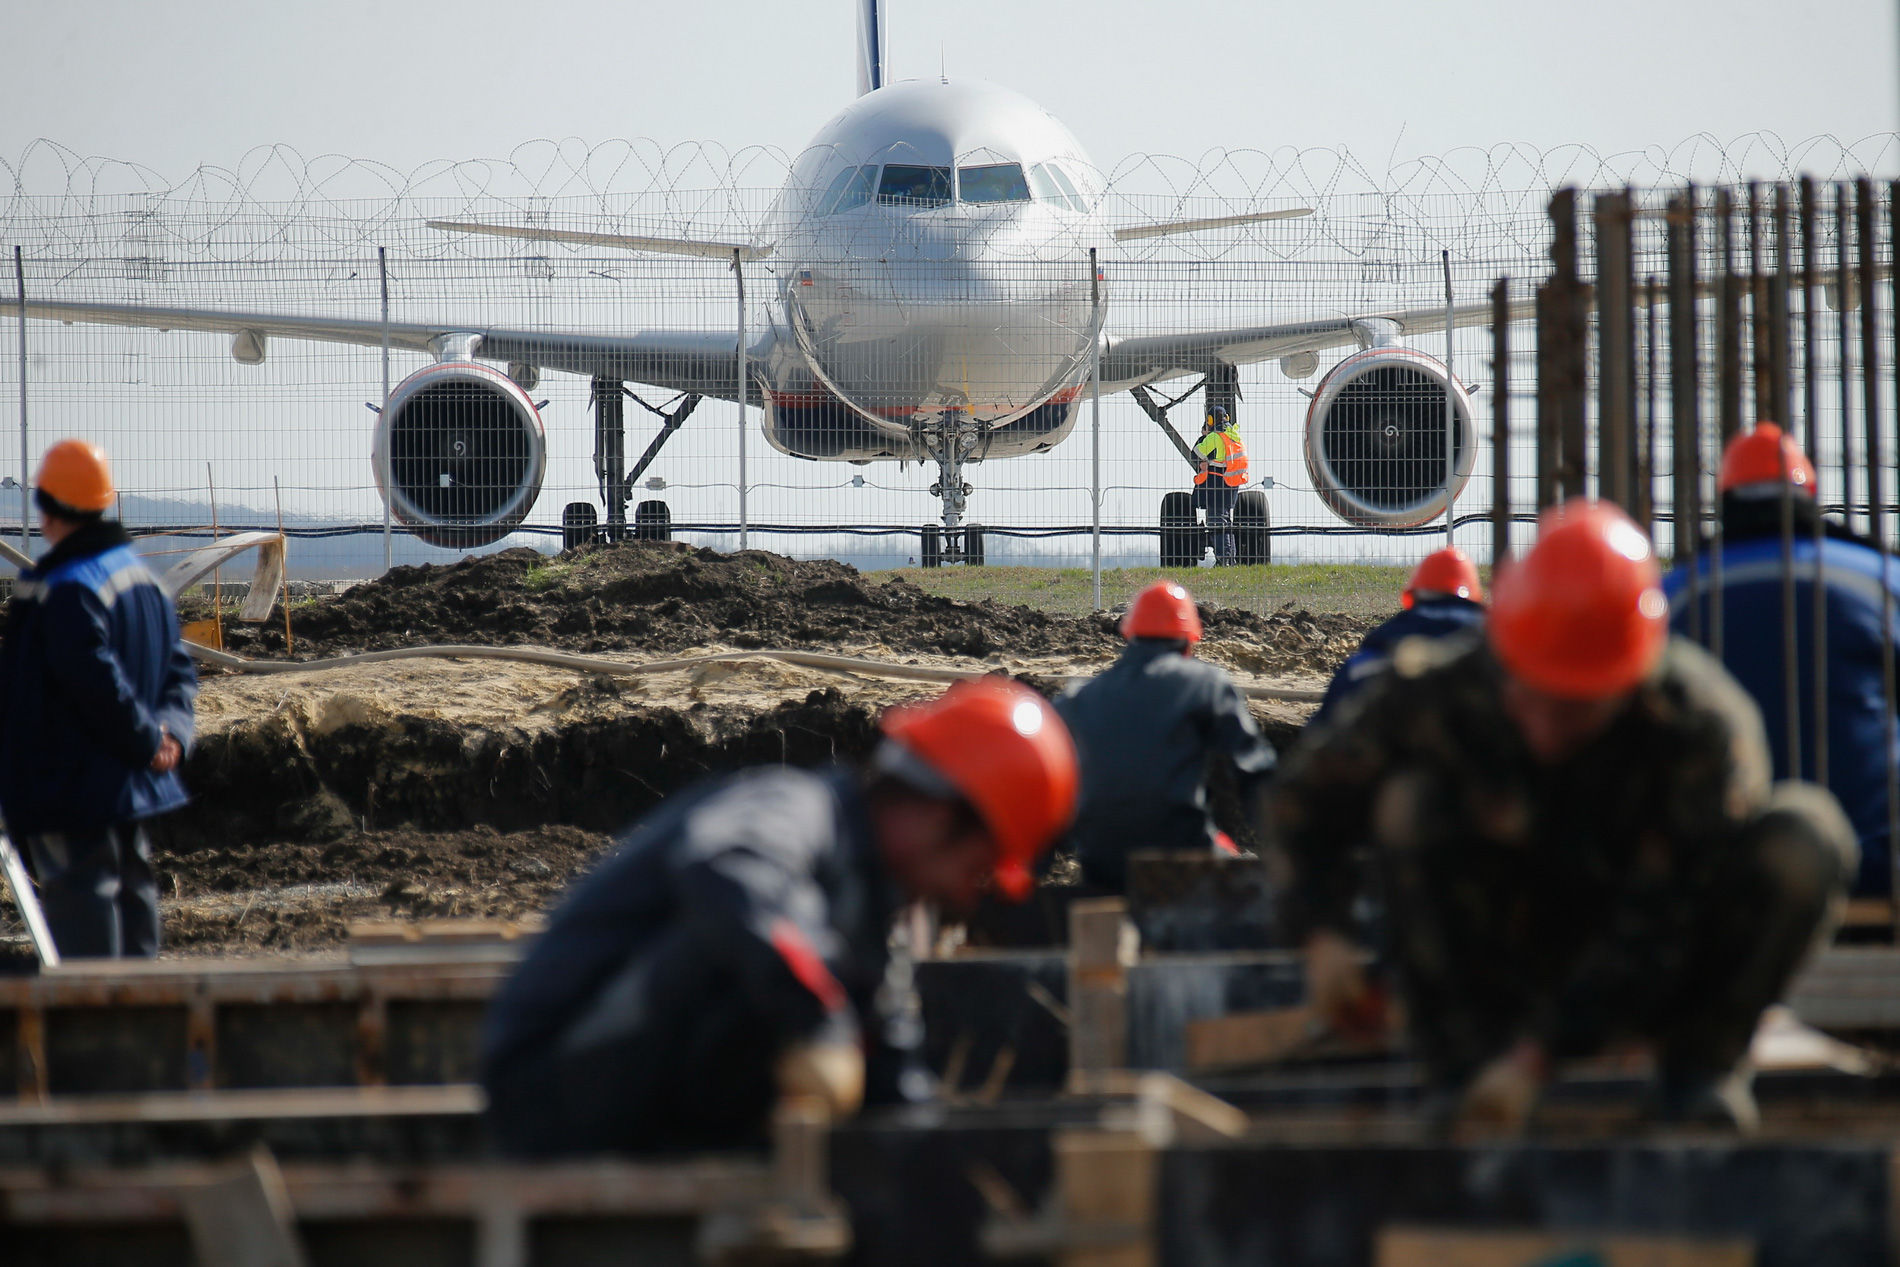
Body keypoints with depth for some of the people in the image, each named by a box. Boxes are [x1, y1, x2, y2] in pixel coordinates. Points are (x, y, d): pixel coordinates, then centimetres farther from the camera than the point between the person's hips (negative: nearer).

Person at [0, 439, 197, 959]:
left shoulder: (66, 589, -20)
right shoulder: (140, 575, 11)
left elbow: (97, 682, -24)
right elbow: (179, 671, 13)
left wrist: (148, 739, -13)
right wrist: (170, 733, -1)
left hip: (76, 787, -9)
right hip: (130, 785, 9)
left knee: (80, 897, -7)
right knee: (131, 885, 17)